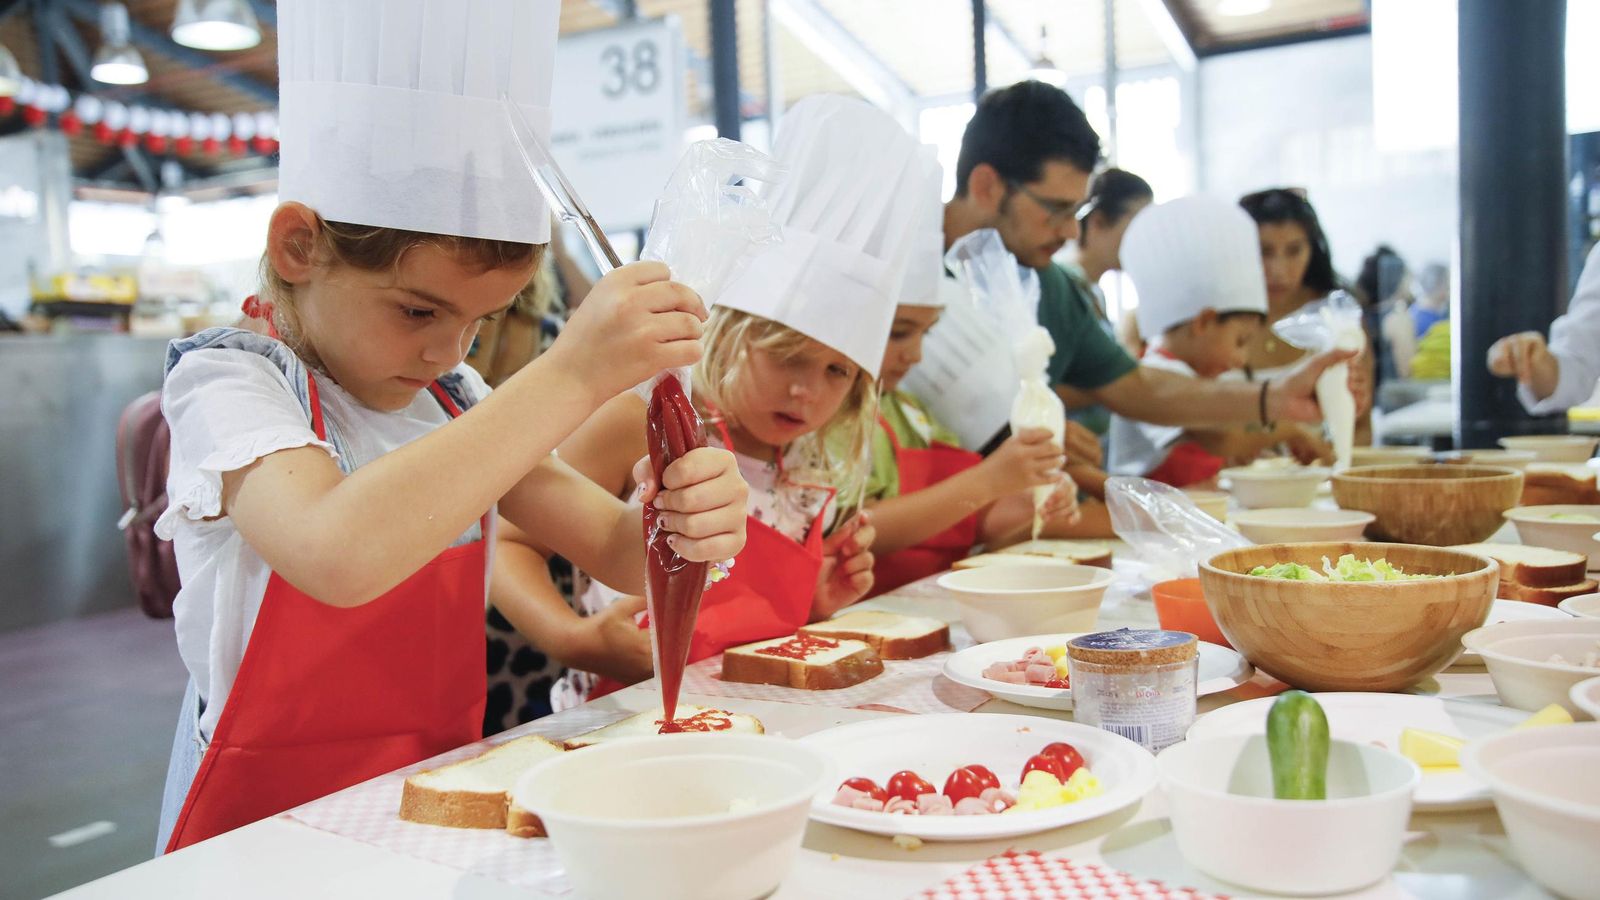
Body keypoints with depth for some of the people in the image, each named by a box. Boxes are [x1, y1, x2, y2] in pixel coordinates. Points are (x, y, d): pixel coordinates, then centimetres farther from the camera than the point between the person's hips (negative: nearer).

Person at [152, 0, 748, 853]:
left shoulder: (454, 401, 6)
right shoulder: (225, 383, -10)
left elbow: (615, 551, 3)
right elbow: (339, 556, -31)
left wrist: (688, 519, -19)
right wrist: (571, 374, -31)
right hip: (265, 828, -4)